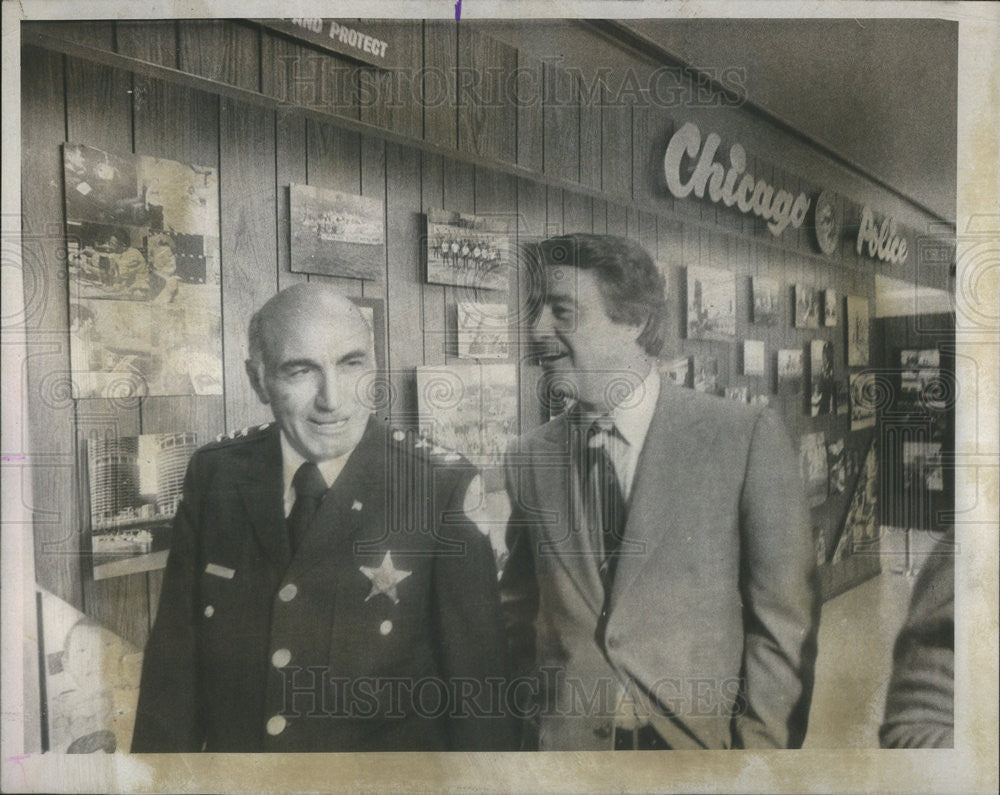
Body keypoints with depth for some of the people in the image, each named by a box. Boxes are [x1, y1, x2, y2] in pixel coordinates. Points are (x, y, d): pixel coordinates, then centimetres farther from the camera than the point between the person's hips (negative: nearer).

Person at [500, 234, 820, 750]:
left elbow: (784, 621, -8)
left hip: (703, 740, -2)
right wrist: (541, 714, 1)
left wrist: (760, 746, -9)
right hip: (566, 743, 3)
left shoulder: (748, 436, -11)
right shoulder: (528, 458, -2)